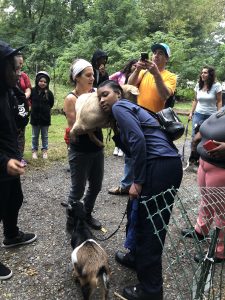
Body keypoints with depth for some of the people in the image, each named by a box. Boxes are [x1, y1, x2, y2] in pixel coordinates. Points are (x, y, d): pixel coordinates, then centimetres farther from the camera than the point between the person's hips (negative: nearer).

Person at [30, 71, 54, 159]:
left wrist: (45, 109, 7)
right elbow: (29, 99, 8)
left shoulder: (49, 93, -9)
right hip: (35, 117, 1)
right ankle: (34, 150, 23)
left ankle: (45, 150, 23)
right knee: (35, 136, 11)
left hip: (45, 118, 0)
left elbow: (51, 104, 5)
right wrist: (35, 107, 8)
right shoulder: (33, 91, -8)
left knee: (45, 136, 11)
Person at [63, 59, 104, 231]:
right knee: (78, 190, 8)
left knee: (96, 186, 19)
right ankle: (71, 222, 32)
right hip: (80, 151, -5)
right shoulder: (71, 99, -13)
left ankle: (87, 215, 42)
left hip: (97, 148, 6)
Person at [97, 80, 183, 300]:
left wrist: (138, 181, -15)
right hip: (170, 164, 10)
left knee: (149, 224, 0)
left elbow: (138, 140, -16)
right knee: (140, 214, 22)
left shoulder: (119, 107, -1)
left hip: (159, 168, -10)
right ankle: (136, 257, 43)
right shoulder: (128, 109, 27)